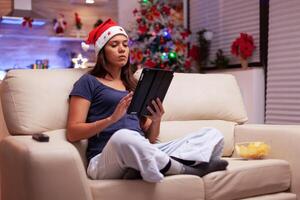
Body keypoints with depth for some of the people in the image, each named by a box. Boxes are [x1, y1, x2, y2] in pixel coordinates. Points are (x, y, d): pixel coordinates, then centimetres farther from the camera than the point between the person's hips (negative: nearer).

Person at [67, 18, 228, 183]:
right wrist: (112, 118, -16)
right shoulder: (88, 82, 9)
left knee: (213, 135, -8)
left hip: (144, 154, 6)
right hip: (106, 159, -5)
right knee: (122, 137, -42)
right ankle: (190, 169, -21)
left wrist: (156, 120, -2)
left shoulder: (134, 85, 25)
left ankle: (143, 169, -28)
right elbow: (72, 133, -2)